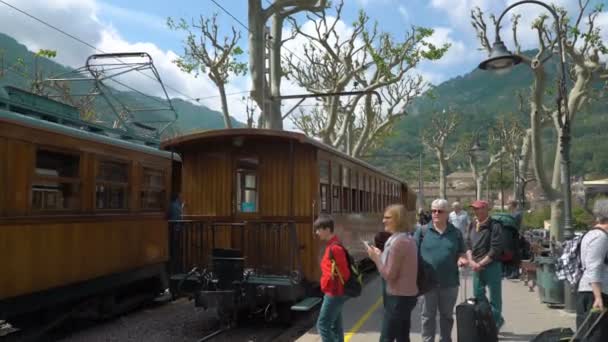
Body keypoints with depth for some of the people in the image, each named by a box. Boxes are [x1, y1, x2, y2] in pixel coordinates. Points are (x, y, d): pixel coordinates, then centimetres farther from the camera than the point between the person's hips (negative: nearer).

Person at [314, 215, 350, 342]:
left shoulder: (335, 248, -20)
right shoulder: (331, 246, 11)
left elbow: (344, 272, -19)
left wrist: (337, 285, -5)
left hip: (334, 293, -10)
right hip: (333, 292, 10)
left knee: (323, 325, -5)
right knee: (335, 326, 14)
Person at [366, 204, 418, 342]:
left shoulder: (398, 242, -20)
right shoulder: (408, 239, 11)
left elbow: (389, 275, -20)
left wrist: (376, 258, -10)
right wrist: (381, 255, 9)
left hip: (398, 297, -10)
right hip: (407, 295, 10)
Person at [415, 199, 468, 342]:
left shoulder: (455, 232, 4)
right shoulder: (422, 231, -1)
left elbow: (462, 253, 12)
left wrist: (462, 259, -11)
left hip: (450, 282, 2)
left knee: (447, 315, 16)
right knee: (428, 315, 8)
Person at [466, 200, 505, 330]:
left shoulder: (494, 226, -13)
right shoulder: (472, 225, 7)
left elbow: (495, 249, -16)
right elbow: (468, 243, 9)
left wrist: (481, 264, -14)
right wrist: (471, 261, -6)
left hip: (491, 266, -7)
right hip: (476, 267, 7)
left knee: (494, 297, 4)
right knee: (478, 295, 15)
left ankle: (495, 323, 19)